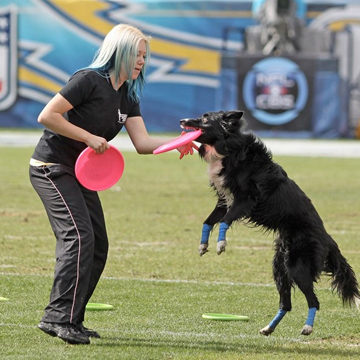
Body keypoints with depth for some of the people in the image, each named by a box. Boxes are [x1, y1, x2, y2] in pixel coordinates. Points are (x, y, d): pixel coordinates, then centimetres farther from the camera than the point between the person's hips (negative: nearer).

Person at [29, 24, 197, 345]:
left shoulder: (128, 97, 10)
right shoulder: (89, 80, -16)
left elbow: (142, 141, 1)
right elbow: (47, 116, -20)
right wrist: (89, 137, -20)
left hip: (80, 174, 9)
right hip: (52, 168, -9)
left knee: (97, 247, 7)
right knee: (79, 236, -21)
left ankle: (70, 321, 12)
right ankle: (58, 316, -23)